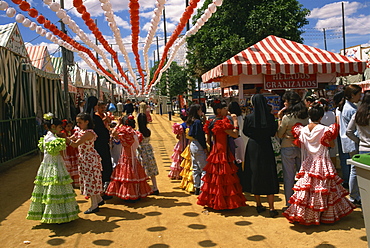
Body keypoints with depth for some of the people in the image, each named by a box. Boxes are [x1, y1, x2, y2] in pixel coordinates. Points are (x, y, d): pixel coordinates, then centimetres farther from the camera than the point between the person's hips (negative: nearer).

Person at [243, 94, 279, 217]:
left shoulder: (249, 117, -9)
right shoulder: (270, 117, -8)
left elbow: (245, 132, 4)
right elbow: (273, 133, 1)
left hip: (253, 148, 0)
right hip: (266, 148, 0)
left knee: (255, 175, 12)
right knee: (269, 176, 6)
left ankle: (259, 205, 20)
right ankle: (271, 208, 4)